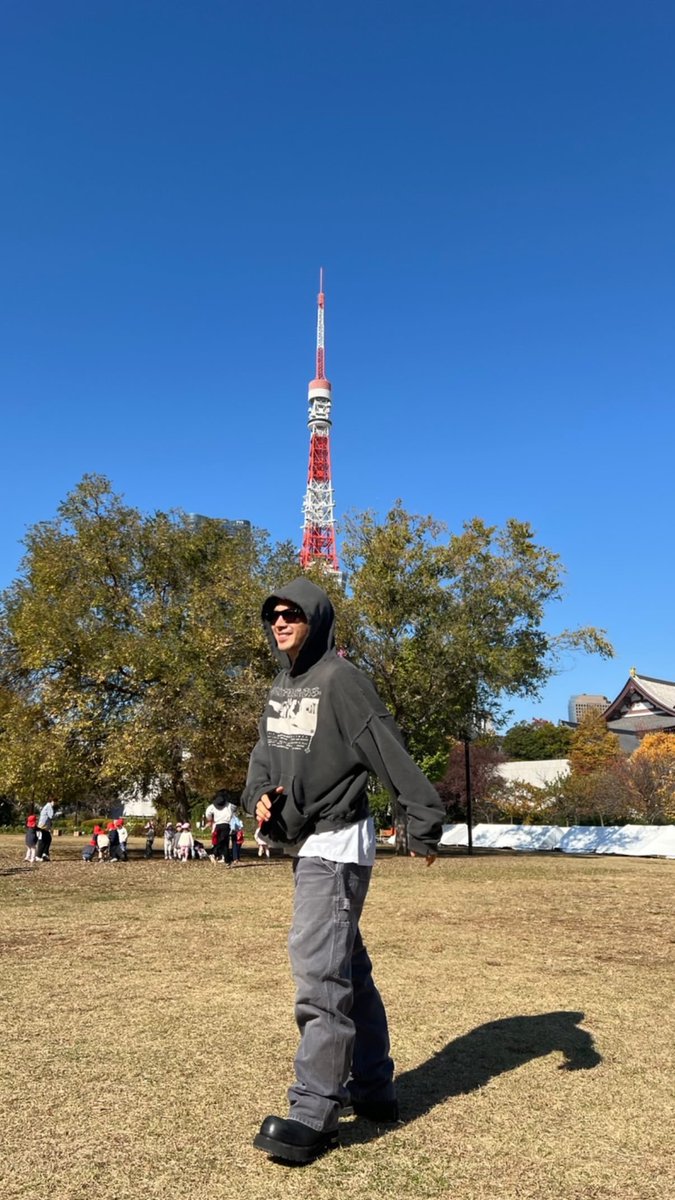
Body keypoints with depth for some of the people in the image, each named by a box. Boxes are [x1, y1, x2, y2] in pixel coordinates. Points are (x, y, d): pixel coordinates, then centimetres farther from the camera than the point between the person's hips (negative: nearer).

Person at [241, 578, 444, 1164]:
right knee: (348, 967, 17)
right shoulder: (280, 689, 13)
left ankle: (314, 1114, -2)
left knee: (318, 968, -11)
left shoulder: (340, 680, -14)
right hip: (306, 845, 10)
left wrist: (424, 827, -23)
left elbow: (392, 755, -20)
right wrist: (260, 794, -7)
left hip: (337, 843, -9)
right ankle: (372, 1088, 30)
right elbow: (265, 754, 15)